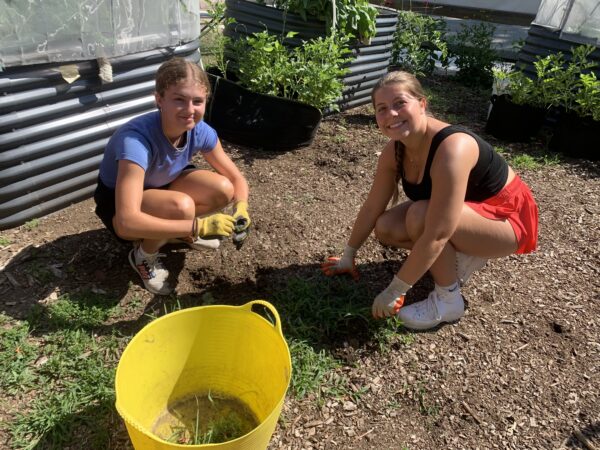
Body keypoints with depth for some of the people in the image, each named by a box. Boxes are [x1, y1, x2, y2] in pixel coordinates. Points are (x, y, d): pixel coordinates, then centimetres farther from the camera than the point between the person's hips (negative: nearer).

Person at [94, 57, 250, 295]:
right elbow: (127, 222, -46)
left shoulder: (201, 131, -21)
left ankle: (179, 232, 11)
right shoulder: (136, 140, -39)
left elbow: (236, 179, -9)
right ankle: (143, 256, -3)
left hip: (160, 186, 5)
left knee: (223, 190, -19)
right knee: (181, 206, -35)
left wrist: (241, 209, -31)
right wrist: (198, 226, -47)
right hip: (116, 201, -5)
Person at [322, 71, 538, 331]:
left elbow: (436, 235, -38)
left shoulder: (452, 149, -36)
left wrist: (394, 292, -31)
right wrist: (348, 256, 6)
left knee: (420, 216, -33)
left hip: (507, 216, -7)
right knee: (386, 229, -10)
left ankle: (448, 301, -12)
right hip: (466, 210, 8)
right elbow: (372, 207, -2)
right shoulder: (395, 149, -11)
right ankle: (465, 256, 8)